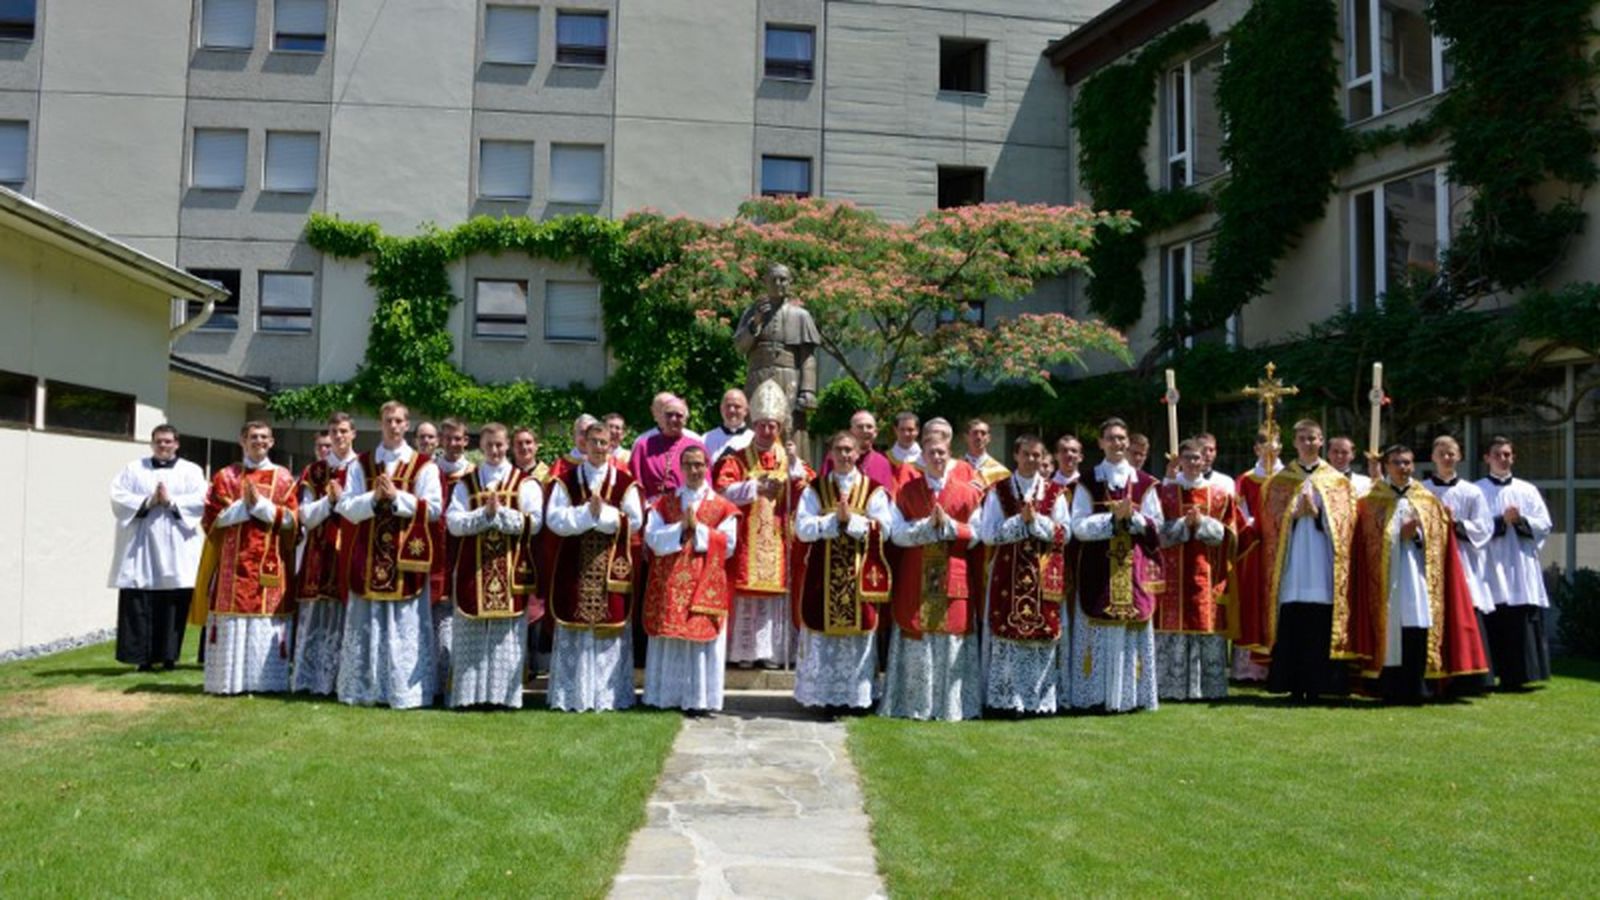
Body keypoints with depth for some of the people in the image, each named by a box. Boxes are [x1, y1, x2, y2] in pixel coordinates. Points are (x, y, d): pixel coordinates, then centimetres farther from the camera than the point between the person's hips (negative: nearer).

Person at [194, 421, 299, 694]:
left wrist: (261, 505, -11)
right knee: (232, 619, -2)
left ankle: (266, 680, 5)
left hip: (271, 563, 0)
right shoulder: (225, 476, 8)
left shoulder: (283, 478, 8)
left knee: (267, 622, -1)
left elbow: (292, 520, 0)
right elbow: (213, 518, 1)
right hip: (234, 562, 0)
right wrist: (244, 505, -11)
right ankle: (230, 680, 4)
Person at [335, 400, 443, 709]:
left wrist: (396, 496, -12)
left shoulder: (424, 466, 4)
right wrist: (374, 497, -13)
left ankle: (404, 690, 6)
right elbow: (346, 506, 3)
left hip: (407, 555, -2)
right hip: (368, 555, 2)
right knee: (367, 624, 6)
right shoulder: (361, 464, 10)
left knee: (406, 626, 0)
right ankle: (364, 689, 13)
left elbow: (434, 508, -5)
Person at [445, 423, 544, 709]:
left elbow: (534, 522, -6)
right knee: (471, 634, 4)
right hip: (473, 568, 1)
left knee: (507, 634, 0)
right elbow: (453, 522, -2)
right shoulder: (466, 482, 11)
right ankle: (469, 693, 10)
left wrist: (500, 512, -14)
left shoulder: (525, 482, 6)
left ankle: (503, 693, 7)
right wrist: (485, 513, -14)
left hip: (512, 569, -1)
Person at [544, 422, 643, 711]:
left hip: (612, 567, 0)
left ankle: (608, 694, 9)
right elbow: (554, 519, -5)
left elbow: (635, 521, -3)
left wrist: (603, 513, -13)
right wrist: (588, 512, -15)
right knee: (573, 632, 2)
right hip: (574, 566, 0)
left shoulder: (625, 482, 6)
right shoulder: (566, 481, 6)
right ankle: (571, 695, 9)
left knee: (610, 629, 1)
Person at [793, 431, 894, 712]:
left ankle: (856, 695, 10)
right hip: (823, 575, 0)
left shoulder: (874, 490, 6)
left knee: (858, 633, 1)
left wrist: (851, 519, -15)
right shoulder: (815, 489, 8)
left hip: (861, 576, 0)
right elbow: (802, 528, -5)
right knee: (822, 635, 0)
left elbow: (883, 528, -5)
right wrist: (835, 519, -15)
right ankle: (826, 696, 8)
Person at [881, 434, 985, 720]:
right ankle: (913, 704, 10)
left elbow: (975, 535, 1)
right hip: (915, 580, 0)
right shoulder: (907, 491, 6)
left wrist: (948, 524, -12)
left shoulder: (967, 493, 6)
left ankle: (952, 704, 10)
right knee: (915, 642, 1)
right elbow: (897, 533, -2)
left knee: (951, 640, 1)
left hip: (954, 578, 0)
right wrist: (928, 524, -14)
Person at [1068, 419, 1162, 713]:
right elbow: (1079, 526, -5)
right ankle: (1097, 696, 3)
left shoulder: (1144, 482, 8)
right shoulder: (1088, 482, 3)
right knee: (1100, 629, -2)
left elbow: (1156, 524, 4)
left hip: (1134, 567, 2)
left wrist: (1132, 516, -13)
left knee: (1133, 628, 2)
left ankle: (1130, 694, 10)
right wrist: (1114, 517, -14)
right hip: (1098, 567, -2)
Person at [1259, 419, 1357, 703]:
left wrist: (1316, 511, -11)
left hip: (1321, 565, 0)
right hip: (1292, 565, 0)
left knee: (1319, 627, -4)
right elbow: (1271, 523, 5)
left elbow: (1342, 525, 4)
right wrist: (1296, 512, -11)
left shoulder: (1338, 482, 11)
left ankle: (1315, 687, 3)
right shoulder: (1280, 482, 12)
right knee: (1291, 627, -4)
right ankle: (1294, 687, 1)